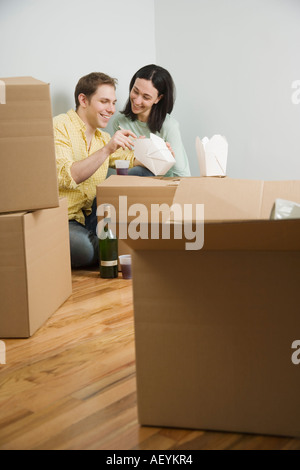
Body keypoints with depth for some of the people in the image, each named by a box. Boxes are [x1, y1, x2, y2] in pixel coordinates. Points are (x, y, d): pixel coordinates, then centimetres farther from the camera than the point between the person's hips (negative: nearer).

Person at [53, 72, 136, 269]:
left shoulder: (103, 138, 17)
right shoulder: (59, 127, -9)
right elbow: (66, 177, -21)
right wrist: (107, 150, -26)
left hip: (88, 216, 6)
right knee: (84, 248, -36)